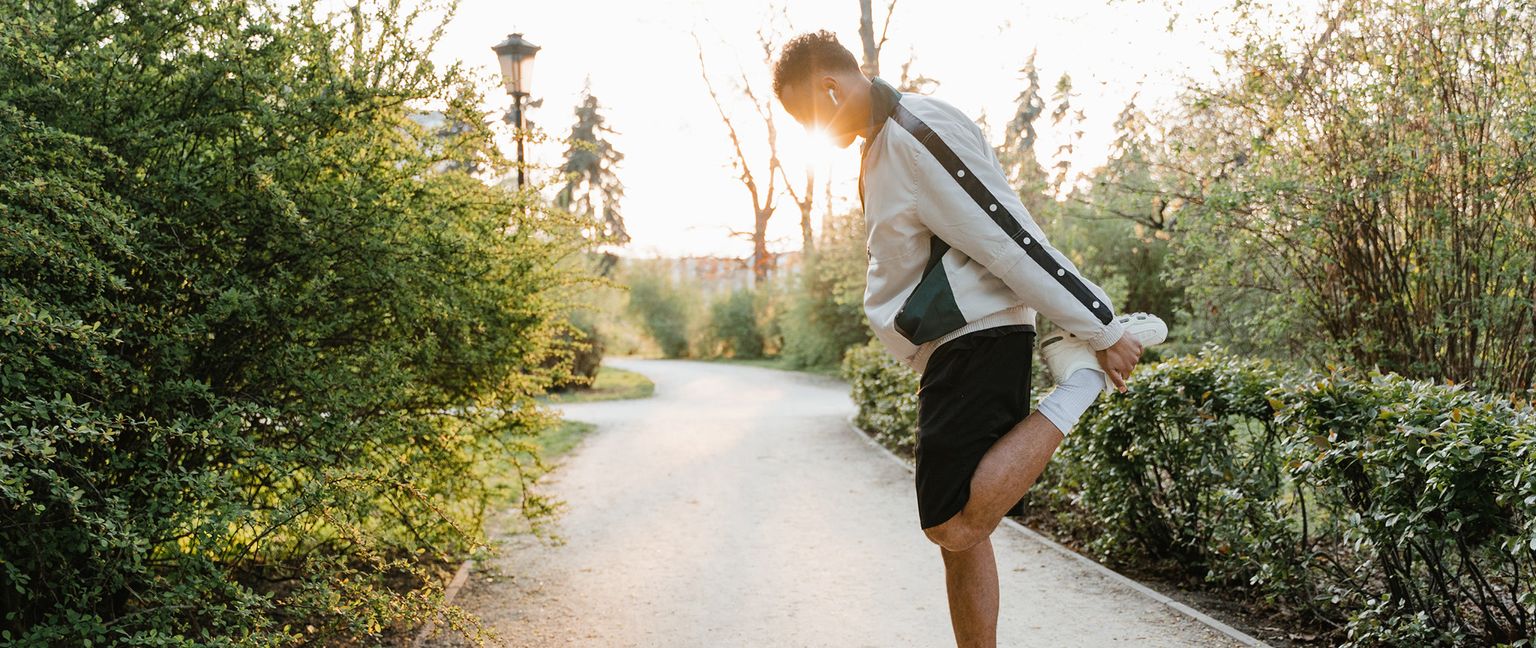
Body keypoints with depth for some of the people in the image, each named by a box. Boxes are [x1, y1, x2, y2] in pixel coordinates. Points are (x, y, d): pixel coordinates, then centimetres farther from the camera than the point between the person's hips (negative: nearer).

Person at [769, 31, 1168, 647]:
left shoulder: (917, 130, -15)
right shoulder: (881, 145, 18)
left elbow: (1010, 238, -18)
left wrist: (1103, 330, -17)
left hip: (977, 338, -10)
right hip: (950, 350, 10)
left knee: (953, 525, -19)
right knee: (959, 533, 11)